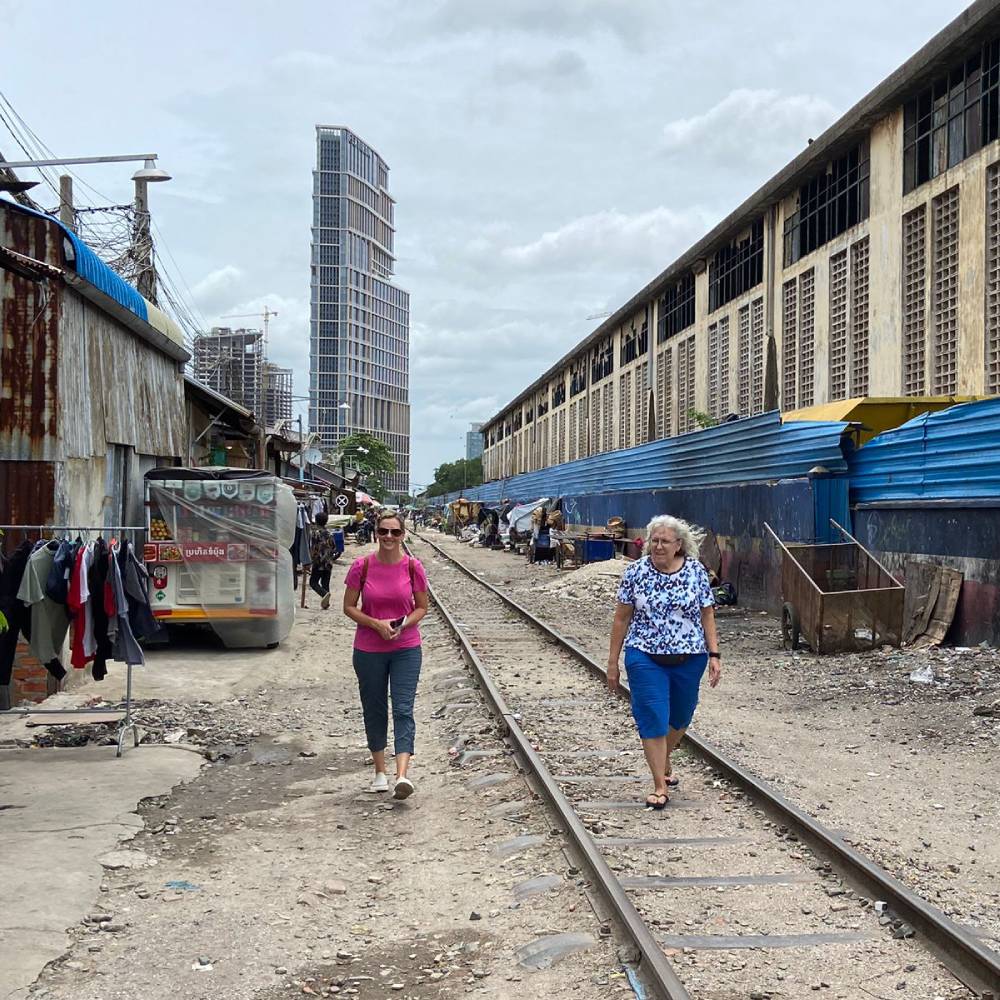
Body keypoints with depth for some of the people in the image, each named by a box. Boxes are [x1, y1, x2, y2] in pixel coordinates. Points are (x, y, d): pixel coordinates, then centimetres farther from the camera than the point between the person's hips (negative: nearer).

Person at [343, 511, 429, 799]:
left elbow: (422, 607, 4)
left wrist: (402, 624, -15)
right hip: (368, 650, 1)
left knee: (403, 710, -10)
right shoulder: (362, 566, -7)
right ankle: (380, 772, 25)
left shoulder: (413, 567, -5)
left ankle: (402, 776, -19)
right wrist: (376, 624, -16)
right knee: (374, 710, 11)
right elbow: (349, 607, -1)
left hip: (406, 648, -1)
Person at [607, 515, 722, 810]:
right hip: (646, 658, -2)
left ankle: (664, 763, 43)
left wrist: (714, 655, -5)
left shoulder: (696, 571, -4)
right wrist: (613, 662, 0)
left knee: (680, 718, 16)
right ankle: (660, 786, 2)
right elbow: (622, 618, 0)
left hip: (689, 659, 2)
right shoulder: (636, 572, -5)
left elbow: (707, 615, 2)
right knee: (652, 719, -6)